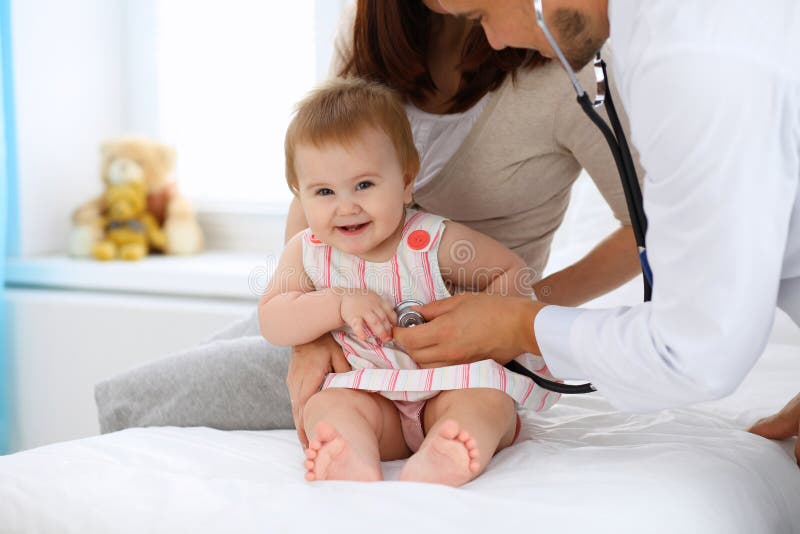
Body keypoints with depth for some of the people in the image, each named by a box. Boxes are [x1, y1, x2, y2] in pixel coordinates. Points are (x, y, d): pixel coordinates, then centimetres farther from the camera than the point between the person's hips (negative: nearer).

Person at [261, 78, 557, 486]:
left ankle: (437, 462, -61)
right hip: (373, 397, 2)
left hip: (450, 384, -2)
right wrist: (341, 303, -23)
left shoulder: (434, 241, -11)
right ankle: (356, 462, -56)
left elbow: (511, 270, -1)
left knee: (486, 399, -31)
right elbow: (272, 323, -9)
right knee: (323, 406, -25)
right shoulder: (307, 252, -2)